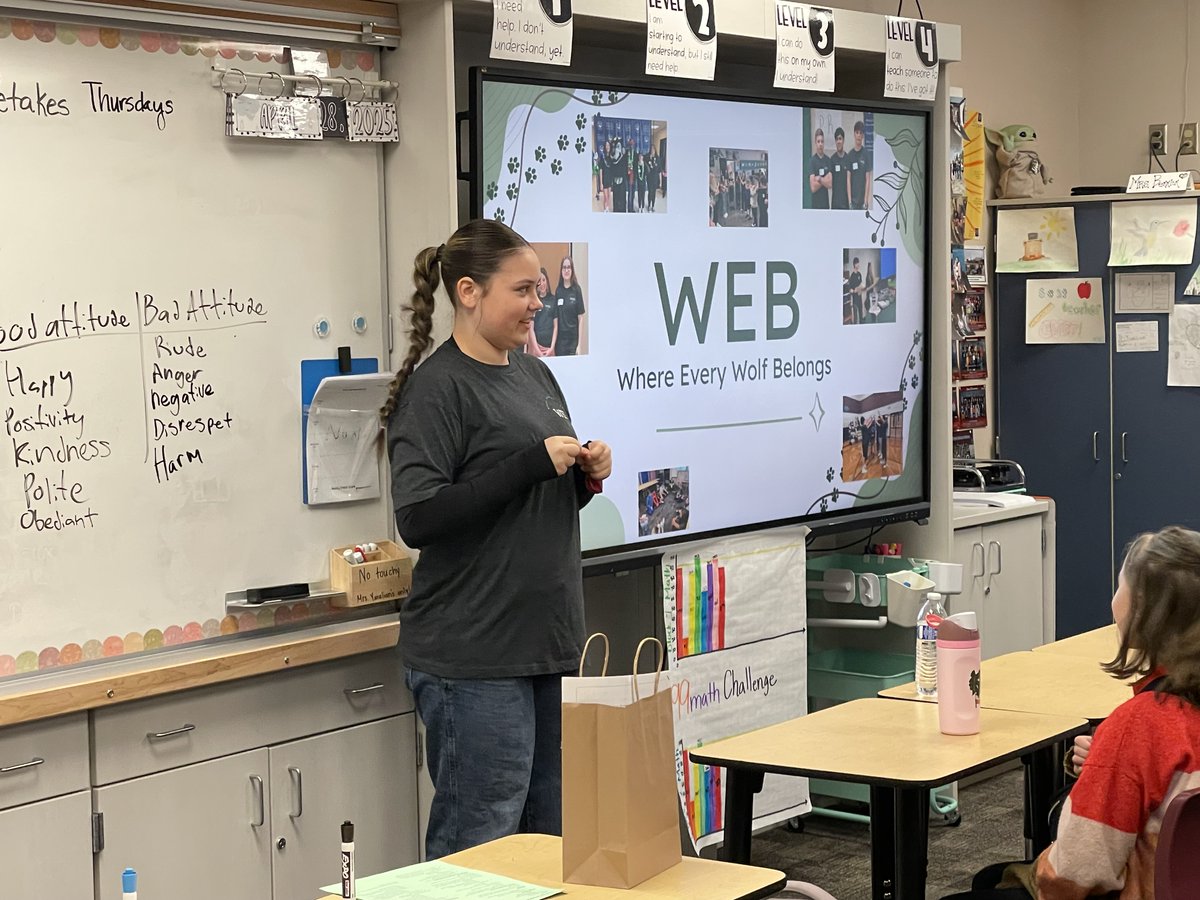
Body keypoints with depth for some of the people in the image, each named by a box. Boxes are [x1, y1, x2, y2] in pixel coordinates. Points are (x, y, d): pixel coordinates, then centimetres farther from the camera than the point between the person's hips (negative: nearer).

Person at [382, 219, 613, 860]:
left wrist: (587, 477, 2)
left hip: (549, 645, 8)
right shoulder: (435, 388, -11)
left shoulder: (535, 376, 14)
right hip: (473, 660, -8)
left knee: (551, 841, 13)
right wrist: (535, 463, -21)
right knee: (477, 848, -3)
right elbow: (418, 518, -20)